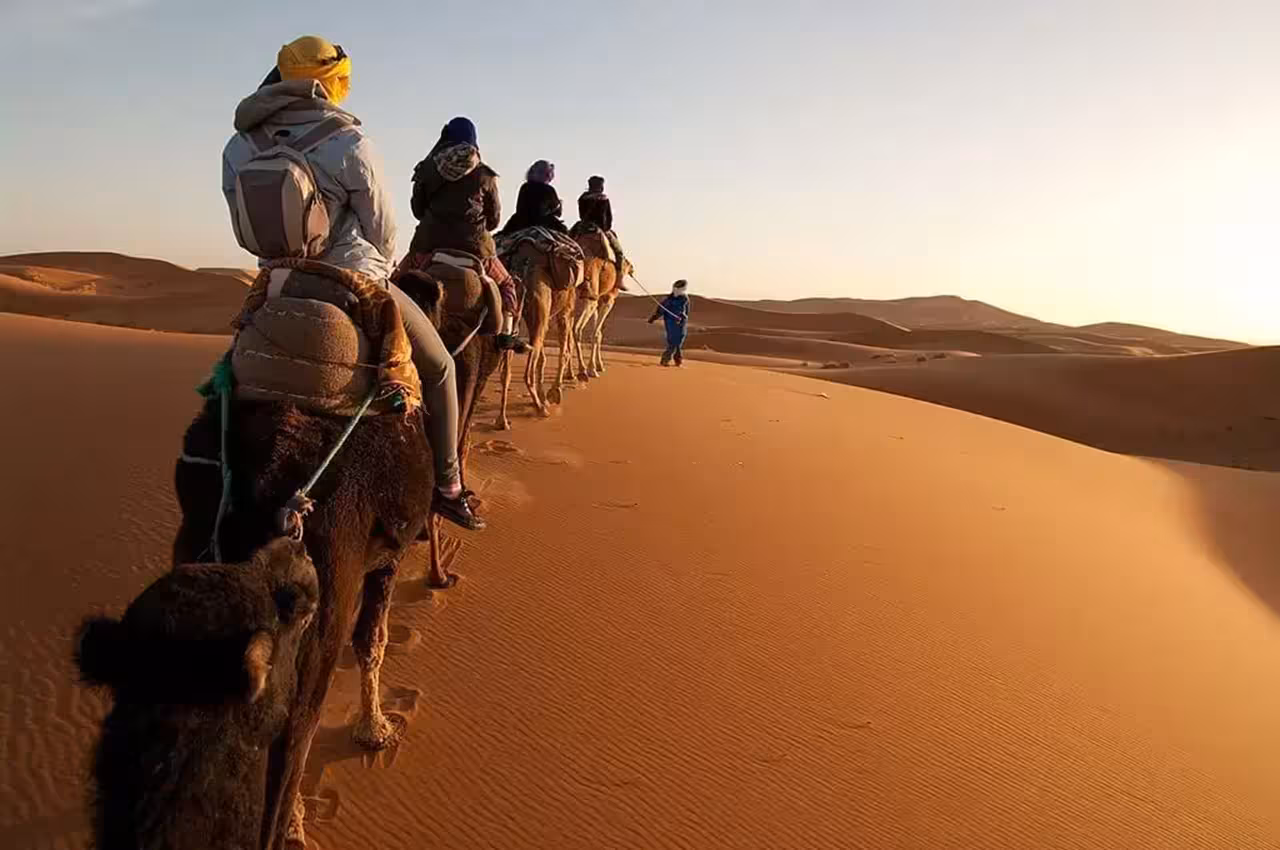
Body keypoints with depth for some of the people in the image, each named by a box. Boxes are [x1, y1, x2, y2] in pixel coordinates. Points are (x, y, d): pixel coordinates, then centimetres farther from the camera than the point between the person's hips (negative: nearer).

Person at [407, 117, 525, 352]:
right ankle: (507, 334, 1)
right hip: (473, 247, -1)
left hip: (428, 244, 1)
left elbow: (417, 209, 11)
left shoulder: (426, 169, 4)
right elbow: (494, 219, 8)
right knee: (505, 284, 18)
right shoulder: (483, 175, 1)